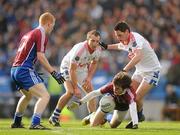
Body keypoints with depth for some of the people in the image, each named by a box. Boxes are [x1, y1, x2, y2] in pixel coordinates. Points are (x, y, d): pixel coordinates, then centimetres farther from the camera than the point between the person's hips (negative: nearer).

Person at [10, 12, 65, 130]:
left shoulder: (29, 34, 22)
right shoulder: (41, 34, -6)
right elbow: (40, 56, -16)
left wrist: (34, 73, 29)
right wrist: (54, 73, -15)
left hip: (14, 69, 10)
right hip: (25, 70, -10)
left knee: (28, 95, 34)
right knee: (45, 96, -16)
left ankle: (16, 122, 43)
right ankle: (35, 124, -29)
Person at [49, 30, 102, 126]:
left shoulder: (98, 50, -16)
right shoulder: (80, 50, -37)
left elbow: (94, 63, 6)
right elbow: (72, 70, -31)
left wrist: (89, 78, -6)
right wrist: (76, 88, -29)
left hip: (82, 69, 7)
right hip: (68, 67, -7)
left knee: (91, 92, -2)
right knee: (70, 92, -24)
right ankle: (54, 117, -13)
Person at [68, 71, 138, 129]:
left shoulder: (130, 93, -46)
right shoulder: (111, 86, -39)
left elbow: (133, 109, -60)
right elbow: (95, 93, -30)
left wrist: (135, 124, -76)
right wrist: (79, 102, -33)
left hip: (122, 107, -1)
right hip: (108, 102, 1)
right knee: (93, 125, 0)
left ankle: (108, 118, 33)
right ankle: (91, 117, 37)